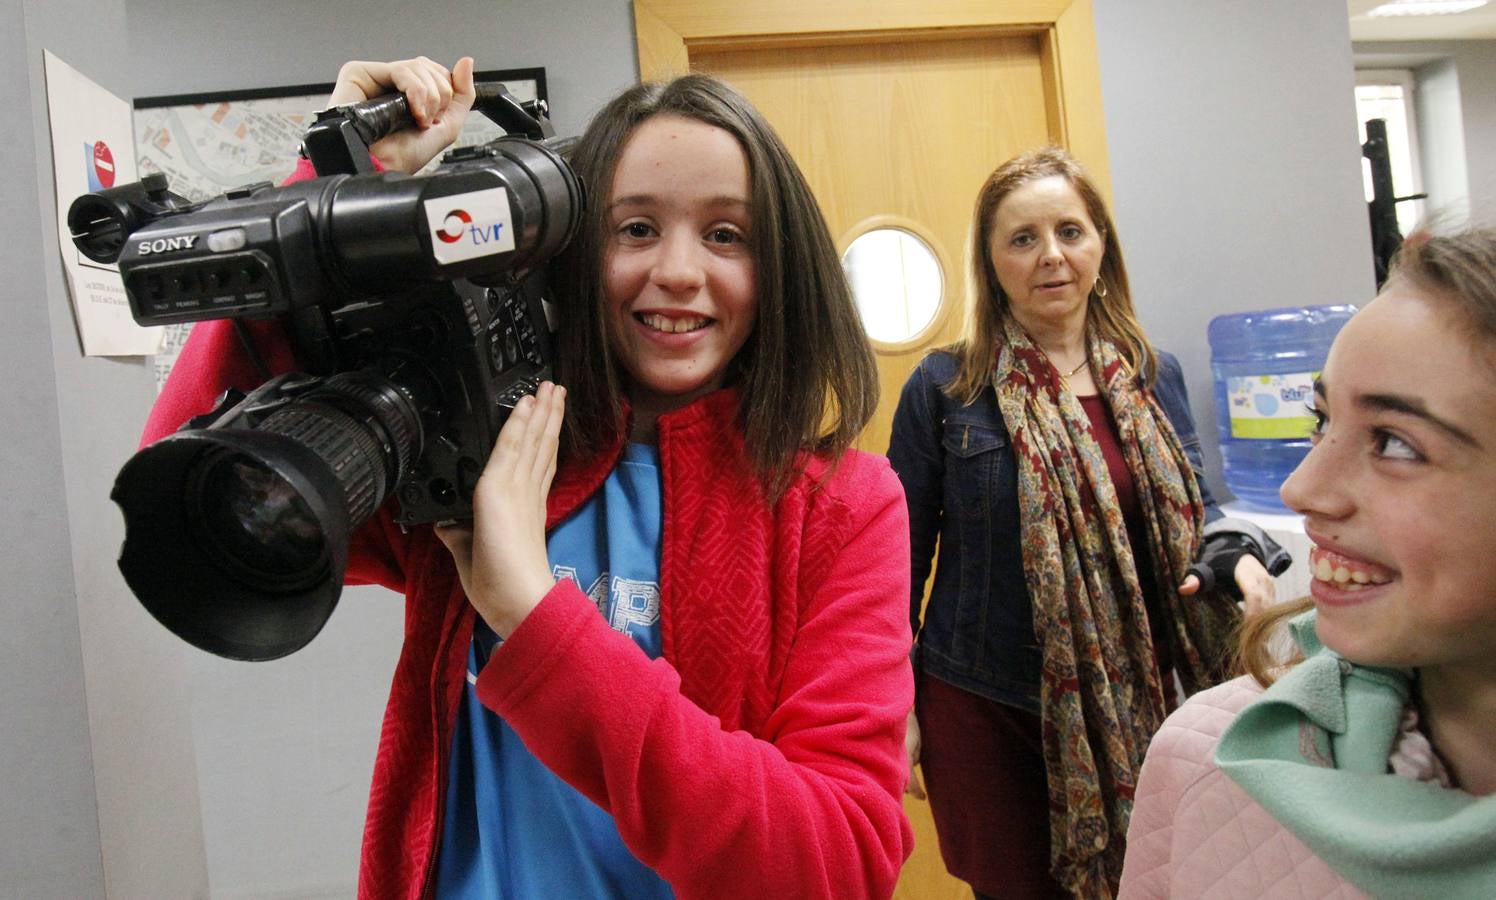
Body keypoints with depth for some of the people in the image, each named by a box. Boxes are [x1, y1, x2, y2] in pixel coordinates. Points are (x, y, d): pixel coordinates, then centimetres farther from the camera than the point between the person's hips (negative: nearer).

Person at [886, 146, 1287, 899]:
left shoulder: (1154, 377, 4)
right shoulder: (943, 387, -8)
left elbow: (1191, 506, 13)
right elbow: (902, 555, -4)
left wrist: (1235, 554, -11)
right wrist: (894, 710, -3)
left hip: (1129, 706, 4)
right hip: (984, 710, -3)